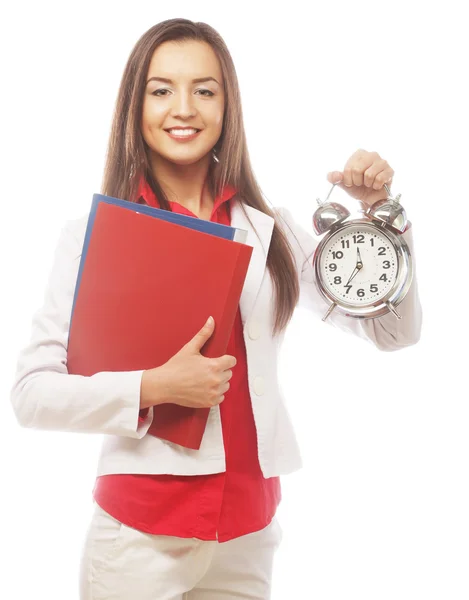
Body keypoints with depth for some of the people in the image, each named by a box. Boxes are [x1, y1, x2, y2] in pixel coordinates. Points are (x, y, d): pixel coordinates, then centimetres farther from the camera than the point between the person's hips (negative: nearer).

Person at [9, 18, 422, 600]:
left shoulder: (271, 230, 2)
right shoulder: (93, 235, -6)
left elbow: (392, 331, 3)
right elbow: (30, 392, -9)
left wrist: (377, 212, -7)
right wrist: (152, 388, -20)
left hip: (249, 530, 3)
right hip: (141, 531, -3)